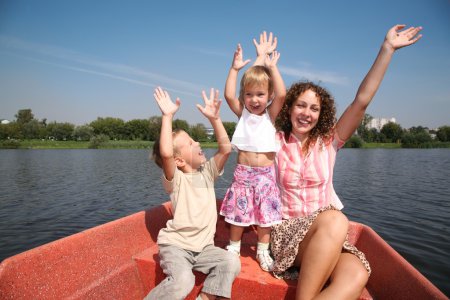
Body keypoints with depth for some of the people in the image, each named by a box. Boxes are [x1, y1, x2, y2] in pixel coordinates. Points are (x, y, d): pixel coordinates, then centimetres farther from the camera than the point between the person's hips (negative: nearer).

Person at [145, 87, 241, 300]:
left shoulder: (207, 172, 5)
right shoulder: (176, 179, -12)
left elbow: (226, 148, -3)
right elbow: (166, 154, -32)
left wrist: (214, 118, -11)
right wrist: (167, 116, -27)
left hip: (203, 246, 5)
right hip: (175, 244, -5)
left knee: (231, 263, -19)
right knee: (182, 281, -30)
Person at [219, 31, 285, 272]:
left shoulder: (270, 114, 0)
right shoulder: (242, 113, 3)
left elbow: (281, 94, -17)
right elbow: (229, 95, -13)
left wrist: (272, 66, -16)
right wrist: (235, 68, -16)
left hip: (266, 174, 0)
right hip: (242, 173, 1)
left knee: (266, 215, 9)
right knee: (237, 212, 9)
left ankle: (263, 251, 29)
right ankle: (234, 246, 31)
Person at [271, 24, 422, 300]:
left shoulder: (328, 142, 4)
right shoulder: (276, 141, 1)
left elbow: (361, 101, -3)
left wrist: (388, 49, -4)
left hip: (329, 234, 2)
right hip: (287, 229, -2)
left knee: (356, 276, -30)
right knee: (335, 220, -35)